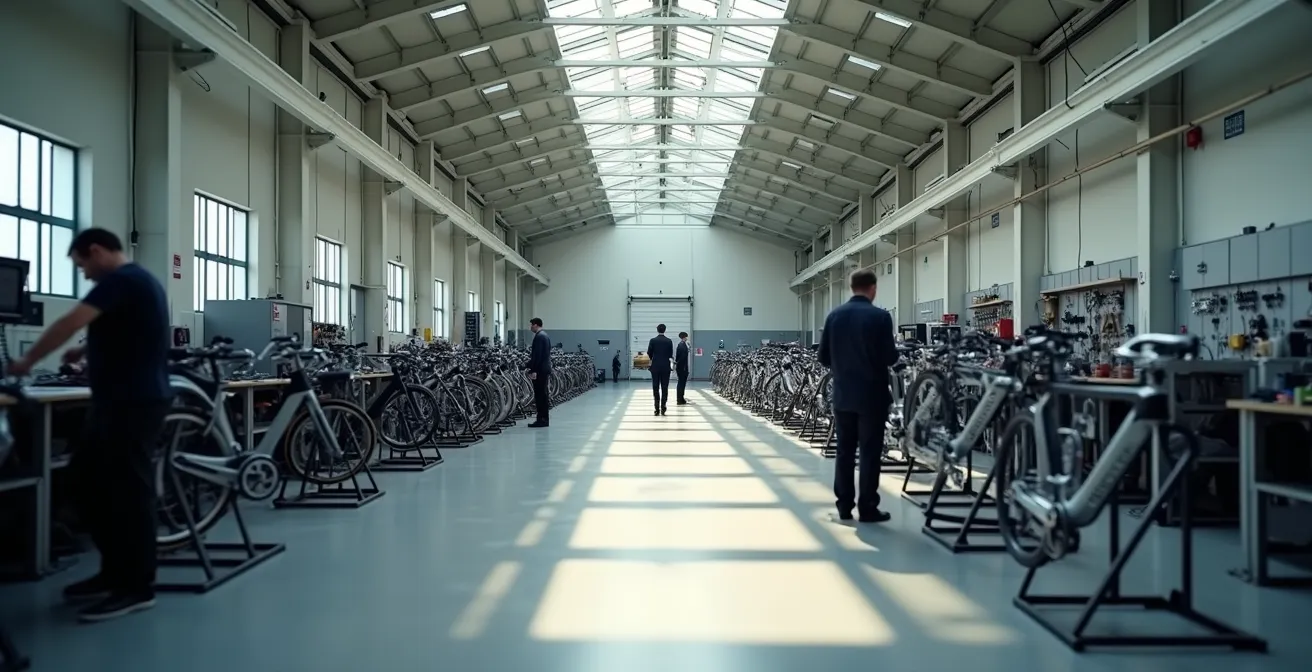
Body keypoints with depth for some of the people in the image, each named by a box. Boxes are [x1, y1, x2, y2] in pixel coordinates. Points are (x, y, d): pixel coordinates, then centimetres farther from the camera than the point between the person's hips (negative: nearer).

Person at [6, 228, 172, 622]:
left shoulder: (121, 280, -13)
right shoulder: (136, 280, 19)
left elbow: (71, 323, -21)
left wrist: (27, 361, -9)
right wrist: (85, 352, 16)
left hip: (132, 403, -10)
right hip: (123, 401, 10)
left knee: (128, 490, -5)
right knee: (89, 482, 14)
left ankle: (137, 588, 2)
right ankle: (115, 572, 21)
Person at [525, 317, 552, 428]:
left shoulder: (538, 336, -13)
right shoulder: (545, 335, 17)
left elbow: (536, 355, -19)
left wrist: (533, 370, -20)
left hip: (540, 370, -10)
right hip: (545, 368, 10)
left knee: (539, 395, -8)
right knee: (542, 394, 11)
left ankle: (542, 420, -7)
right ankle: (544, 419, 14)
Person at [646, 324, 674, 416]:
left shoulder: (653, 341, -5)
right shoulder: (669, 341, -2)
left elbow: (649, 353, 0)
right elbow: (671, 354, 1)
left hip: (655, 367, -1)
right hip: (666, 367, 1)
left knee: (656, 388, 4)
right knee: (665, 388, 4)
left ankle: (657, 409, -1)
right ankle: (663, 409, 0)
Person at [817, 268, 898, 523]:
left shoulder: (834, 315, 3)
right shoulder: (880, 316, -11)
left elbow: (823, 356, 6)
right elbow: (890, 357, -14)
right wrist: (894, 354, 9)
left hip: (843, 394, 4)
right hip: (871, 395, -4)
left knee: (845, 451, 10)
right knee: (869, 453, 2)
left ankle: (844, 506, 14)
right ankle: (867, 508, 6)